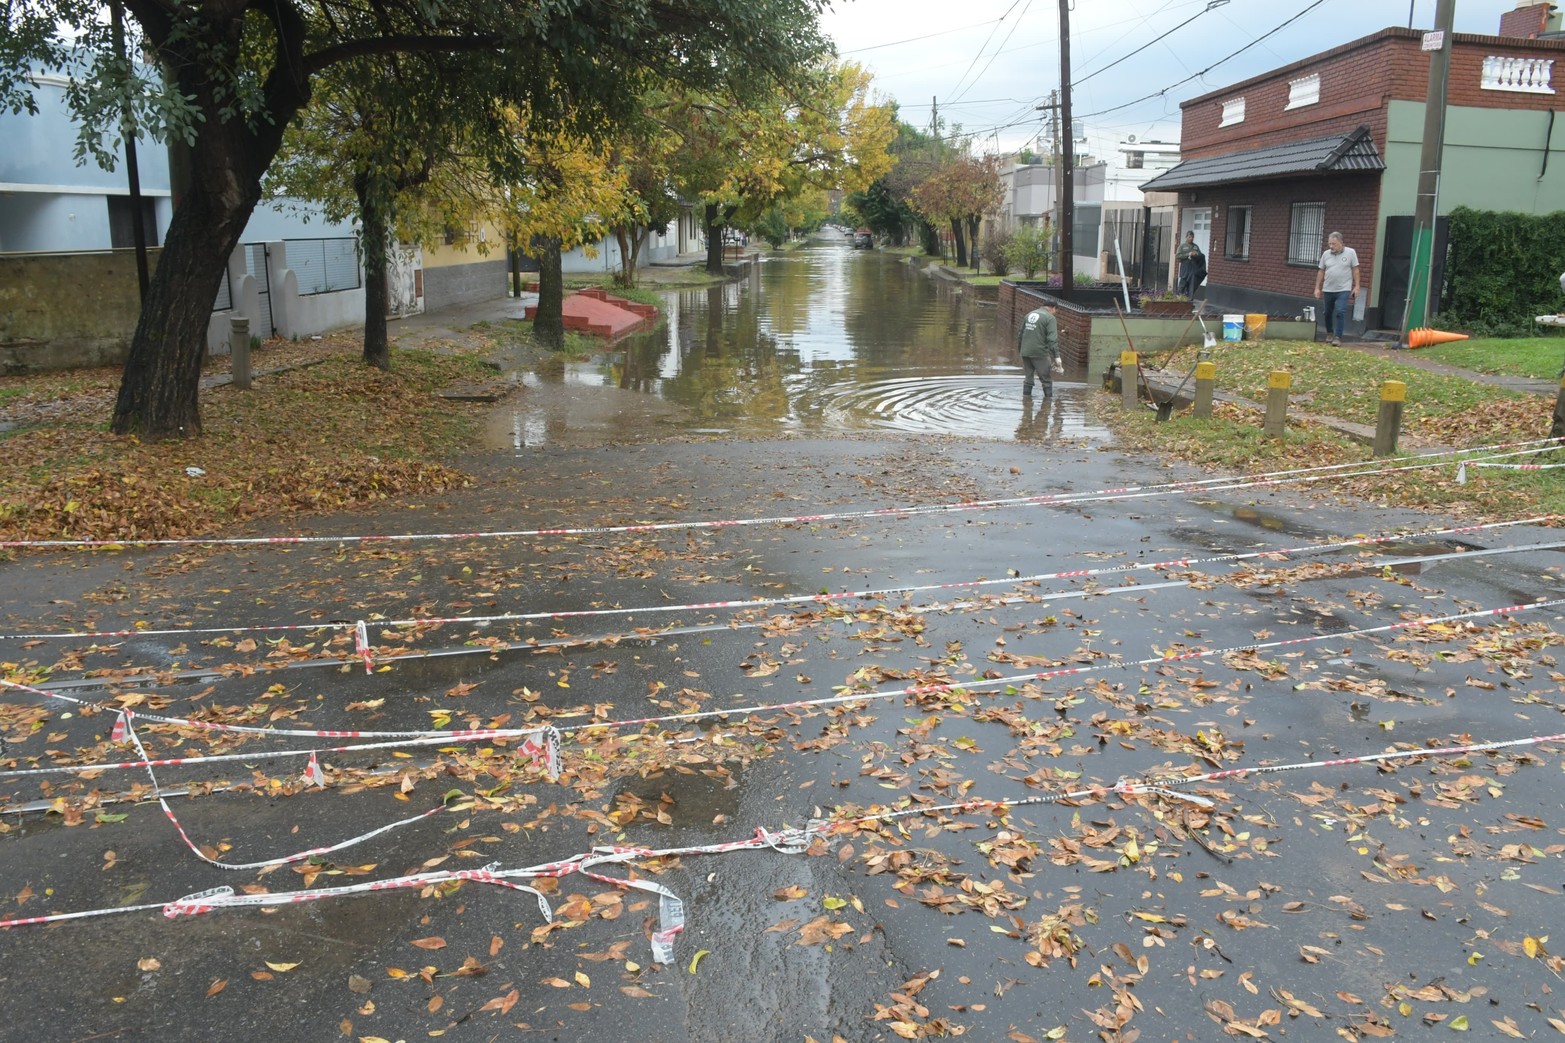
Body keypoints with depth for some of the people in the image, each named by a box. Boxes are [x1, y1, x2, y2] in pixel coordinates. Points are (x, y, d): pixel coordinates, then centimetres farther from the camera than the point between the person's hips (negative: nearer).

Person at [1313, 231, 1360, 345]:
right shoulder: (1326, 254, 3)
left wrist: (1356, 286, -5)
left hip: (1343, 290, -3)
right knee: (1327, 313, 12)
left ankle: (1338, 337, -10)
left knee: (1340, 313, -13)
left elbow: (1355, 270, -1)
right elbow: (1321, 272, 8)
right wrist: (1317, 288, 6)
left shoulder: (1350, 253, -3)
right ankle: (1330, 333, 33)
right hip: (1328, 290, 4)